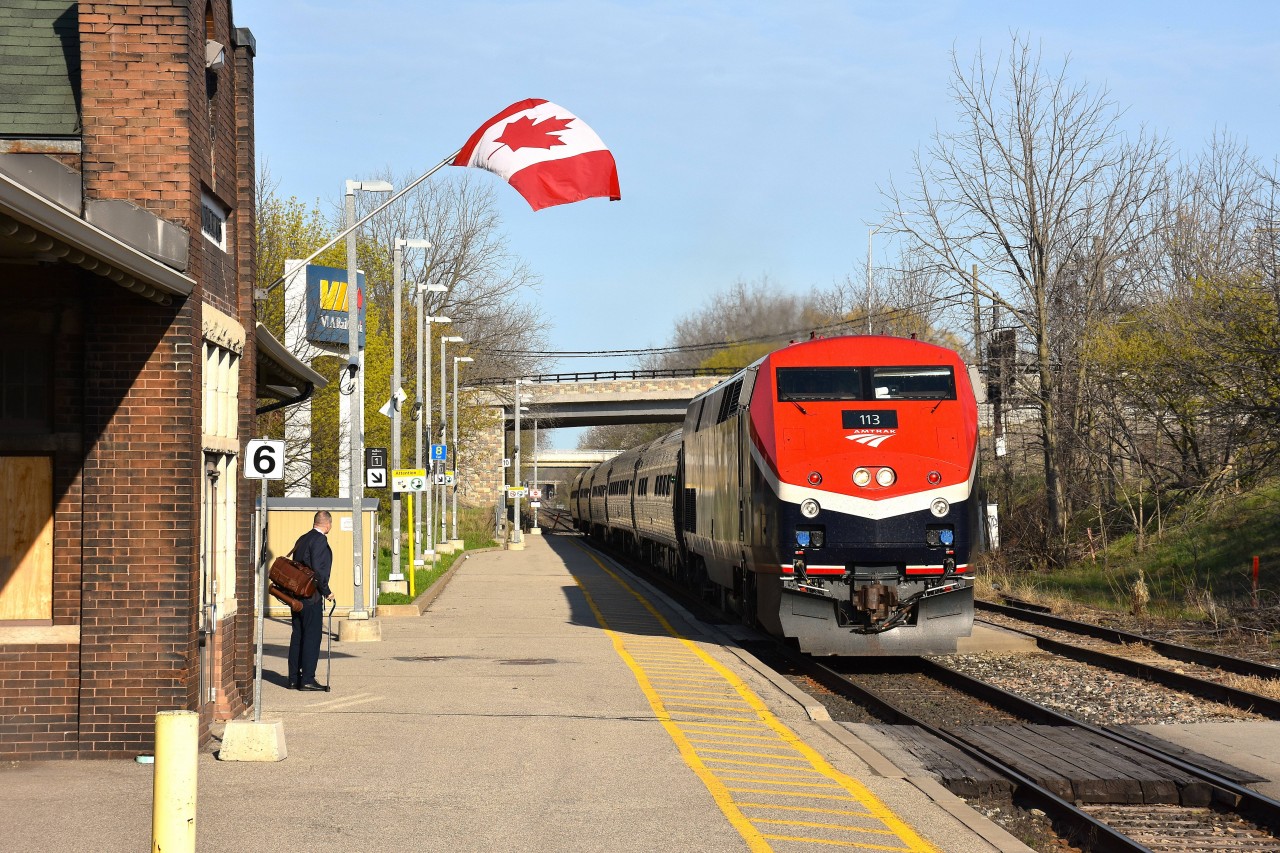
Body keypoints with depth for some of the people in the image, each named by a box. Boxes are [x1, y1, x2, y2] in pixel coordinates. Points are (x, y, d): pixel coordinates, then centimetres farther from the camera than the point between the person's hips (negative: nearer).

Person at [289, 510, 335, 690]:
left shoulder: (302, 539, 15)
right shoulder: (319, 540, -12)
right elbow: (317, 569, -20)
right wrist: (326, 592, -10)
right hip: (311, 596, -9)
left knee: (297, 636, 11)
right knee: (312, 637, -5)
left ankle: (294, 679, 14)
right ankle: (307, 679, -6)